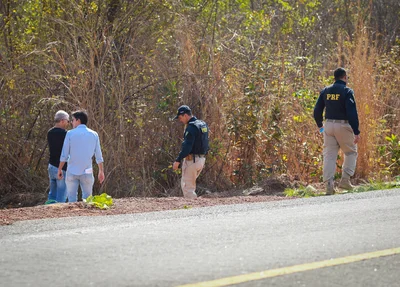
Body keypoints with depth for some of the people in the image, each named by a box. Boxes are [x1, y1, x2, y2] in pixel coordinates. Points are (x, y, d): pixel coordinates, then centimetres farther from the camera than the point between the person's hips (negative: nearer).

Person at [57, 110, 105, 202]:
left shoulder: (70, 133, -3)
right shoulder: (94, 135, 4)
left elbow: (64, 154, -3)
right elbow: (98, 156, 6)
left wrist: (60, 169, 5)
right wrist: (101, 171, 14)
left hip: (72, 171, -1)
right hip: (87, 172, 1)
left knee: (72, 198, 3)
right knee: (87, 199, 7)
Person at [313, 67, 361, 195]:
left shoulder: (325, 91, 8)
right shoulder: (347, 91, -7)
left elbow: (317, 111, 9)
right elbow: (352, 113, -15)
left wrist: (320, 125, 27)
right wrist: (356, 132, -14)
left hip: (328, 125, 4)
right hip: (343, 126, -4)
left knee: (329, 155, 5)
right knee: (351, 152, 14)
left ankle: (329, 184, -6)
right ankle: (345, 179, 2)